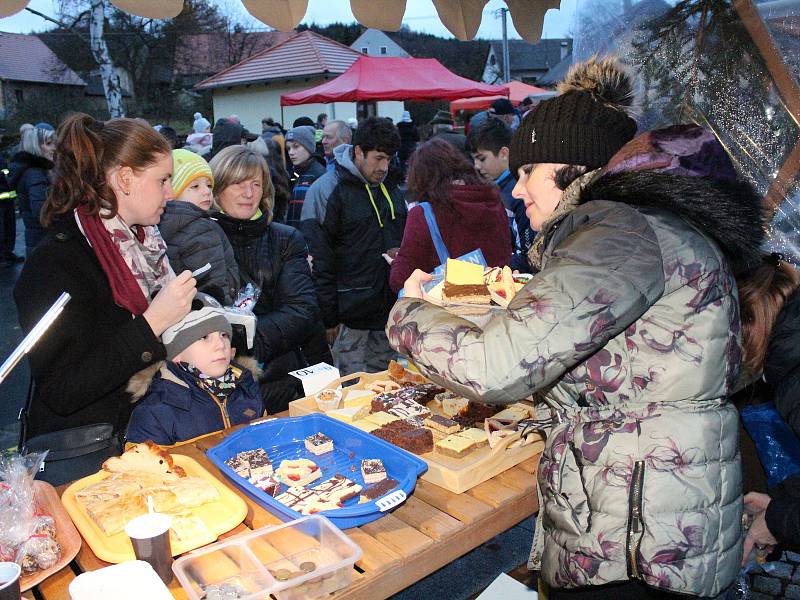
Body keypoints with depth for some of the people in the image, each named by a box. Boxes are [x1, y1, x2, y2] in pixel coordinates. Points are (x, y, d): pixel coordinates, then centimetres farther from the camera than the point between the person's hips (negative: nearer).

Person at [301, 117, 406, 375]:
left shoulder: (390, 189, 12)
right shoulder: (326, 190, -9)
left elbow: (403, 238, 25)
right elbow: (319, 261, -12)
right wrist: (329, 317, -13)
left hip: (389, 310, 7)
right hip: (350, 315, -6)